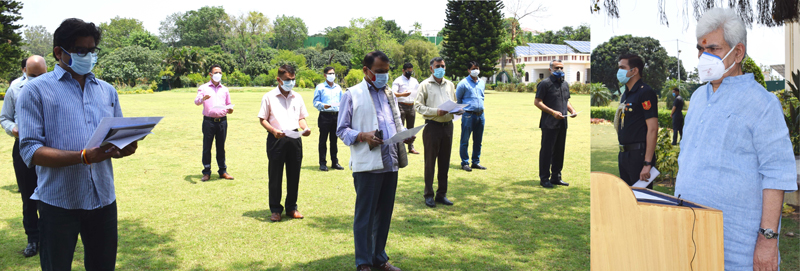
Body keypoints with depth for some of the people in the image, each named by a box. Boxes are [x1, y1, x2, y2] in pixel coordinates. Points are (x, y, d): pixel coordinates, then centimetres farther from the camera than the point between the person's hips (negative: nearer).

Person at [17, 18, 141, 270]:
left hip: (103, 199, 4)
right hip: (59, 202, -4)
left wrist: (125, 147, -9)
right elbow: (30, 150, -11)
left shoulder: (107, 91, 11)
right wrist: (84, 157, -25)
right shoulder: (37, 90, -4)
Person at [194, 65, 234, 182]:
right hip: (209, 120, -3)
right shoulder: (204, 88, 8)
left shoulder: (224, 89, 19)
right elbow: (196, 101, -6)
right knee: (206, 147, 1)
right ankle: (206, 172, 9)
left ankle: (223, 171, 14)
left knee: (221, 147, 7)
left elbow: (228, 104, 23)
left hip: (222, 120, 3)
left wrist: (229, 109, -1)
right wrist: (202, 98, -29)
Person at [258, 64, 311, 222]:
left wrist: (305, 128, -3)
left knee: (294, 174, 8)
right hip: (276, 139, -4)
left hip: (294, 138, 4)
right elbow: (262, 119, 1)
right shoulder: (269, 97, 1)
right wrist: (273, 130, -17)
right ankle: (275, 210, 13)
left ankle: (291, 207, 21)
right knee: (275, 175, 3)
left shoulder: (297, 97, 13)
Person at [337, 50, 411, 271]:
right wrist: (362, 136, -19)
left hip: (391, 163, 6)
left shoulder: (389, 94, 17)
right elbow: (341, 130, -2)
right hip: (367, 164, -6)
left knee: (384, 214, 13)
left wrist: (405, 135, 1)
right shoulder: (352, 95, -1)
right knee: (365, 215, 3)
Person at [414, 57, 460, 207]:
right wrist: (436, 112, -18)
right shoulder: (425, 85, 0)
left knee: (445, 162, 9)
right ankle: (428, 195, 9)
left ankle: (442, 194, 18)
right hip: (432, 126, -5)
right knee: (430, 161, 1)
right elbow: (418, 106, -6)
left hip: (448, 125, 5)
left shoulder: (450, 85, 17)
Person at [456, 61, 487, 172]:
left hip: (480, 114, 6)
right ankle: (465, 163, 7)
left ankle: (476, 162, 20)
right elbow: (458, 98, 4)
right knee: (465, 140, -1)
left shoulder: (482, 83, 12)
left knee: (478, 140, 11)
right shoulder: (463, 83, -6)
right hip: (468, 115, -6)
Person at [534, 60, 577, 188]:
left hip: (562, 123, 7)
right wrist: (553, 112, -18)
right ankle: (544, 179, 4)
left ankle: (556, 177, 22)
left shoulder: (565, 84, 17)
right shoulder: (545, 83, -6)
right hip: (549, 124, -7)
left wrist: (572, 110, 6)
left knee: (559, 150, 12)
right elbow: (537, 102, -10)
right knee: (547, 150, -3)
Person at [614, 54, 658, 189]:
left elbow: (653, 129, -18)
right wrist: (622, 152, 17)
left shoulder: (645, 93, -12)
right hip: (624, 155, 9)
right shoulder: (625, 94, 16)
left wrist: (647, 164, -22)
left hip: (639, 154, -9)